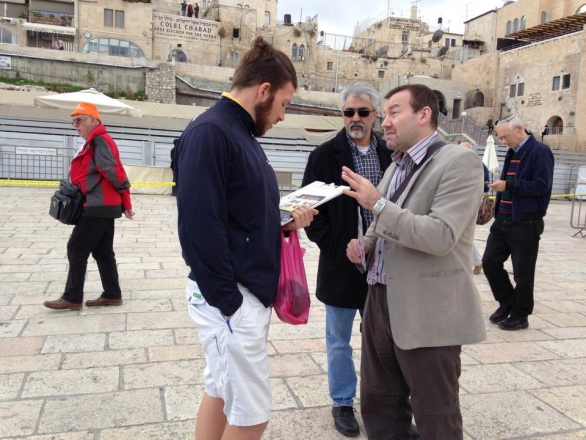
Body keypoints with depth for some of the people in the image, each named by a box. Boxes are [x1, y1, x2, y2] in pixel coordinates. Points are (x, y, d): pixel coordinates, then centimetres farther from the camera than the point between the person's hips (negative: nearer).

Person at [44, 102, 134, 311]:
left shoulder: (99, 141, -13)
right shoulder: (94, 142, 19)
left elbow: (112, 171, -21)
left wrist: (125, 202, -11)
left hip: (99, 206, -10)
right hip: (103, 205, 10)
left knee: (77, 249, -3)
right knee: (102, 252, 12)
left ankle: (72, 298, 5)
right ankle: (112, 295, 17)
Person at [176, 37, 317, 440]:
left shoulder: (242, 133, 13)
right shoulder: (210, 131, -17)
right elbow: (201, 225, -23)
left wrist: (285, 225, 5)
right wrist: (229, 302, -20)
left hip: (247, 292, 9)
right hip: (230, 297, -9)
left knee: (221, 392, 21)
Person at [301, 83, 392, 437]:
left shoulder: (390, 154, 4)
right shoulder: (325, 155, -4)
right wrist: (334, 246, -13)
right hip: (341, 262, -3)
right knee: (340, 341, 11)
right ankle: (343, 403, 29)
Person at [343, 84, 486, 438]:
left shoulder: (459, 162, -13)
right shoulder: (397, 165, 13)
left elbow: (441, 236, -24)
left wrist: (378, 203, -22)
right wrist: (366, 243, 4)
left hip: (427, 312, -8)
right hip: (381, 302, 8)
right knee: (377, 403, 20)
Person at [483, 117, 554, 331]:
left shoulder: (540, 151, -10)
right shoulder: (512, 153, 15)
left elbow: (542, 185, -19)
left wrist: (508, 185, -22)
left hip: (525, 223, -8)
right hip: (503, 220, 8)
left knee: (522, 271, 3)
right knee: (490, 261, 6)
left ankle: (520, 315, 18)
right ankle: (506, 303, 25)